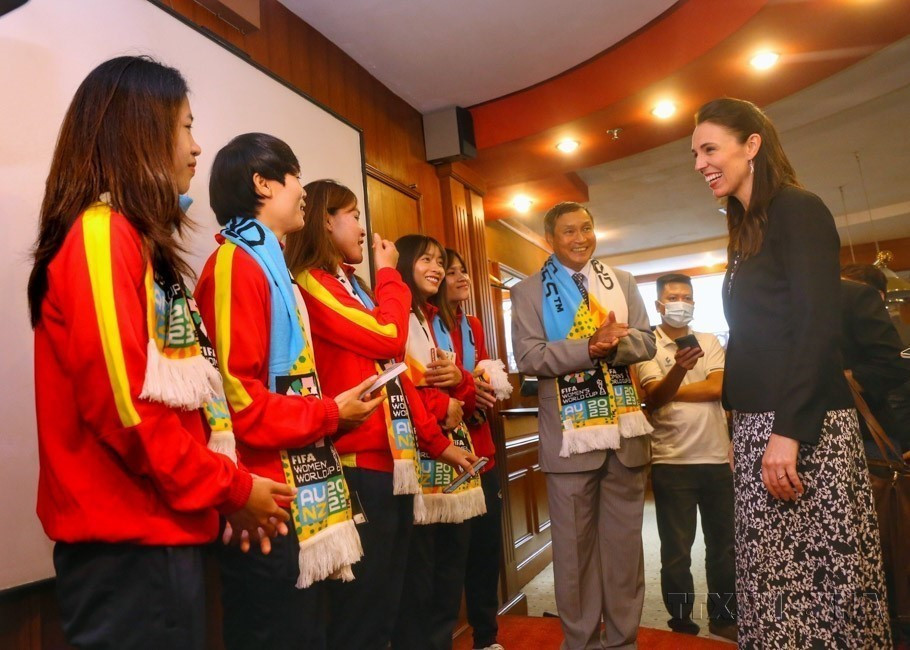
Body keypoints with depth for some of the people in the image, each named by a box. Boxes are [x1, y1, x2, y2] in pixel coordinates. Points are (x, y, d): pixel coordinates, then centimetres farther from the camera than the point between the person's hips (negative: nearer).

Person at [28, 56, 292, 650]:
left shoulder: (136, 240, 14)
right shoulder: (101, 233, -14)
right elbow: (121, 400, -23)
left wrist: (222, 492, 7)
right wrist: (230, 489, -11)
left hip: (158, 529, 9)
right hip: (128, 539, -9)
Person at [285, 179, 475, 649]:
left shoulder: (351, 286, 20)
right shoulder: (311, 283, -8)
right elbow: (388, 337, -17)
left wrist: (436, 442, 16)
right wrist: (388, 273, 0)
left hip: (393, 459, 9)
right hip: (359, 463, -9)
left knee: (385, 602, 16)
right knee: (360, 605, 1)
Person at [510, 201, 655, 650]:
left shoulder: (622, 282, 12)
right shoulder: (528, 292, 0)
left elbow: (646, 342, 3)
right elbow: (528, 357, -12)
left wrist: (614, 342, -18)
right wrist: (591, 347, -21)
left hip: (626, 432, 4)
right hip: (570, 437, -3)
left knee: (624, 542, 14)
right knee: (575, 546, 9)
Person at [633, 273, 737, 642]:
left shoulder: (710, 342, 7)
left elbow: (718, 388, -8)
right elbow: (653, 397, -18)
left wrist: (665, 392, -10)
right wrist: (679, 368, -36)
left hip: (717, 458, 4)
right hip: (671, 462, -4)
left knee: (723, 544, 16)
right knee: (676, 551, 7)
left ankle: (724, 617, 32)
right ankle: (680, 622, 22)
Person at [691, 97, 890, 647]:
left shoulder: (798, 210, -6)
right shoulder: (748, 230, 18)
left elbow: (819, 326, -16)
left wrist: (788, 430, -21)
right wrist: (743, 421, 16)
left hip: (805, 428, -8)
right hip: (758, 425, 8)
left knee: (822, 575, 1)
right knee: (775, 576, 13)